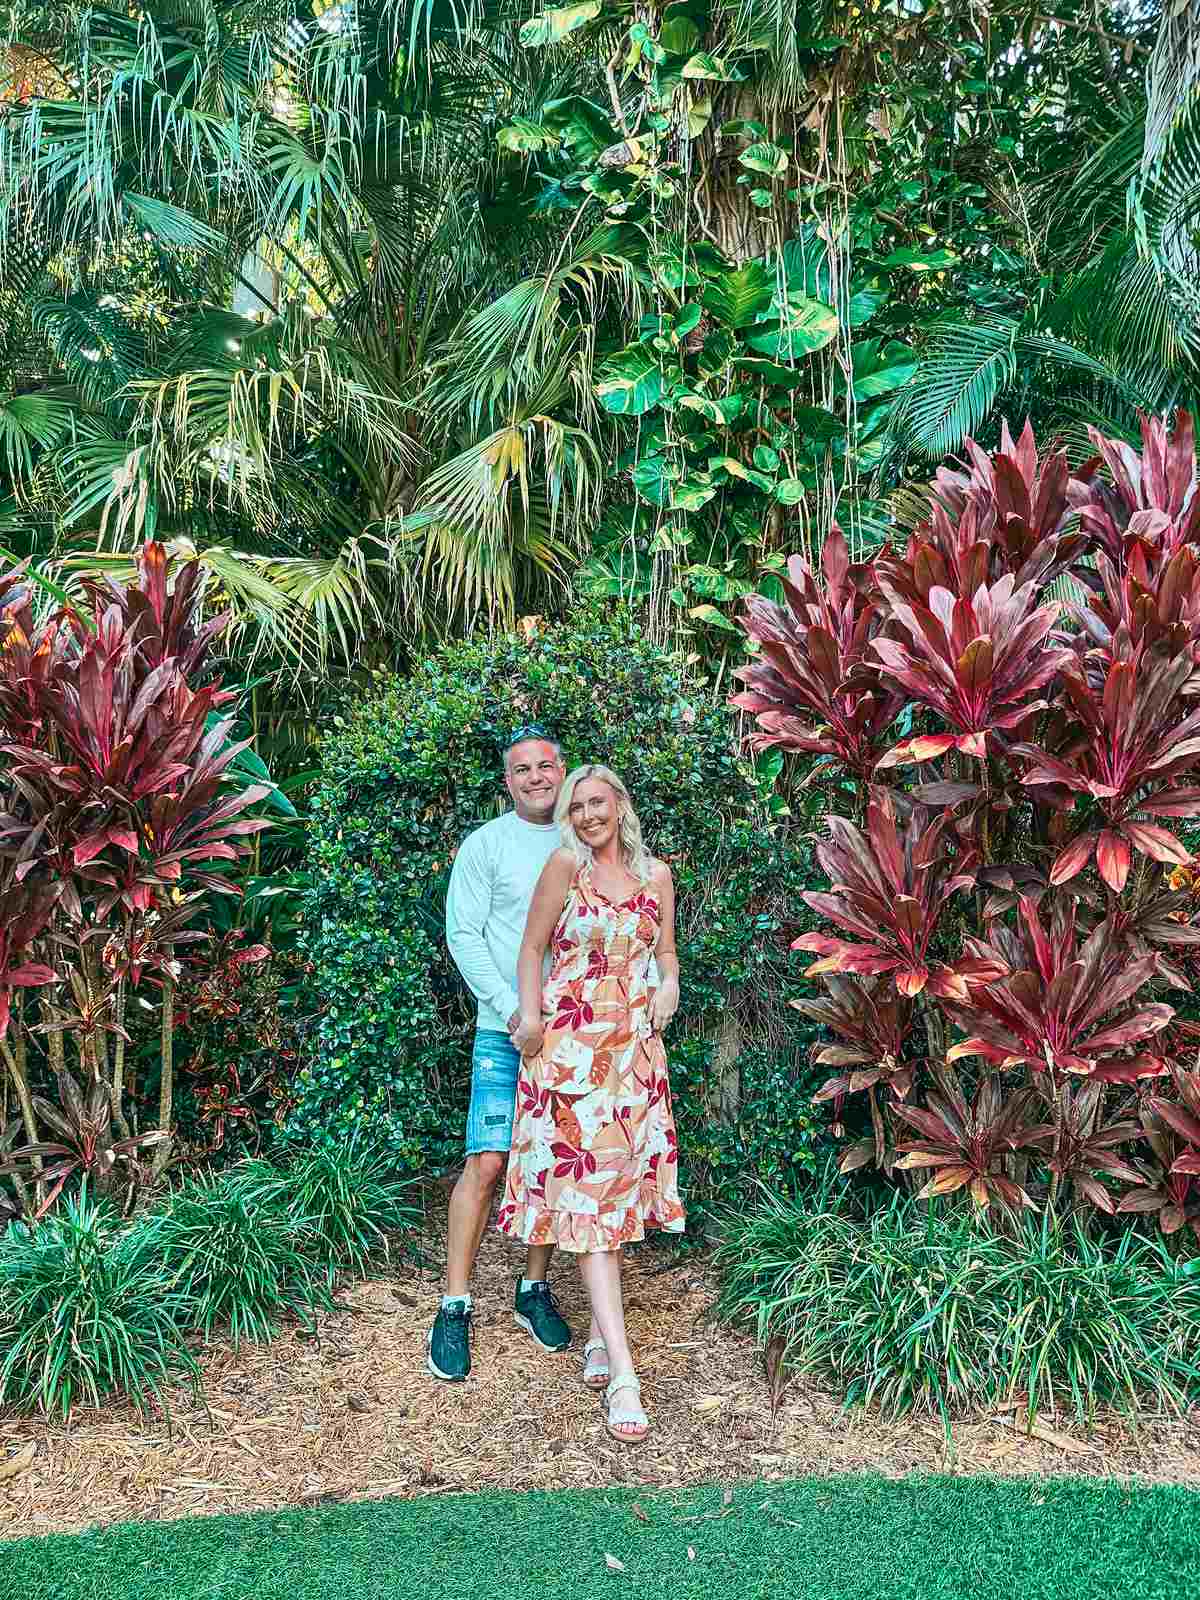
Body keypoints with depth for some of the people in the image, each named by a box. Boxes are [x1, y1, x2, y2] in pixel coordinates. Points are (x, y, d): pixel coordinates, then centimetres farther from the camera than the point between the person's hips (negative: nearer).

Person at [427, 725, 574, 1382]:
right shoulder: (486, 844, 0)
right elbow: (464, 935, -5)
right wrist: (513, 1010, -13)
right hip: (506, 1030, -3)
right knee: (488, 1162, -8)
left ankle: (534, 1290, 24)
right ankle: (454, 1308, 2)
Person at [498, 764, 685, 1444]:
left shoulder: (655, 875, 9)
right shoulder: (566, 864, -3)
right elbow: (533, 946, -1)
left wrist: (669, 985, -3)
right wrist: (529, 1015, -11)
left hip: (635, 1044, 4)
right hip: (570, 1041, -4)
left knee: (619, 1180, 8)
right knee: (587, 1188, -7)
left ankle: (602, 1333, 24)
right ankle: (623, 1374, -9)